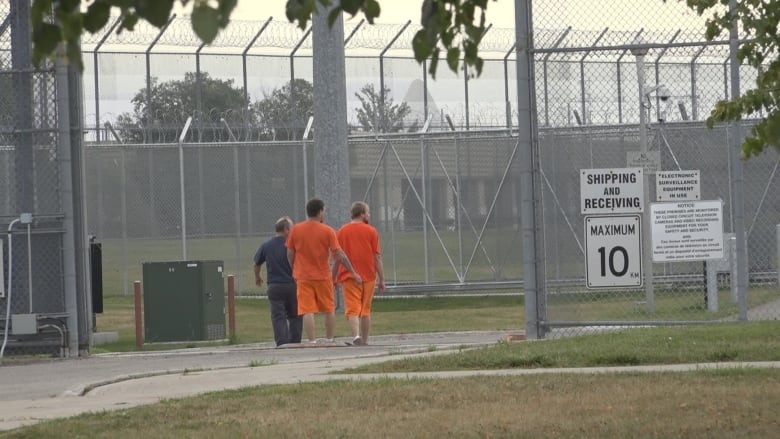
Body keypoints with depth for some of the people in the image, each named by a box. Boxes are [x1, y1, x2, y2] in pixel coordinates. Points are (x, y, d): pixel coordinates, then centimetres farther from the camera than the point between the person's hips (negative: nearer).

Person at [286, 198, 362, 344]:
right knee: (329, 310, 14)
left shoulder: (295, 229, 0)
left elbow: (290, 254, 6)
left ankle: (312, 342, -8)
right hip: (323, 277, -1)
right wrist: (353, 273, -2)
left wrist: (294, 272, 21)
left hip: (303, 277, 1)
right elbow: (339, 255, -8)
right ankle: (329, 340, 19)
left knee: (307, 311, -2)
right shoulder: (327, 231, -7)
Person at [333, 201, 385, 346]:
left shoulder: (342, 231, 3)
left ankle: (356, 335, -28)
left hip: (349, 276, 0)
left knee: (352, 309, -6)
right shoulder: (371, 231, -1)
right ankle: (364, 341, 17)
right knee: (366, 310, 12)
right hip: (368, 275, 0)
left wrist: (333, 279, 15)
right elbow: (377, 257, -3)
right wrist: (381, 279, 2)